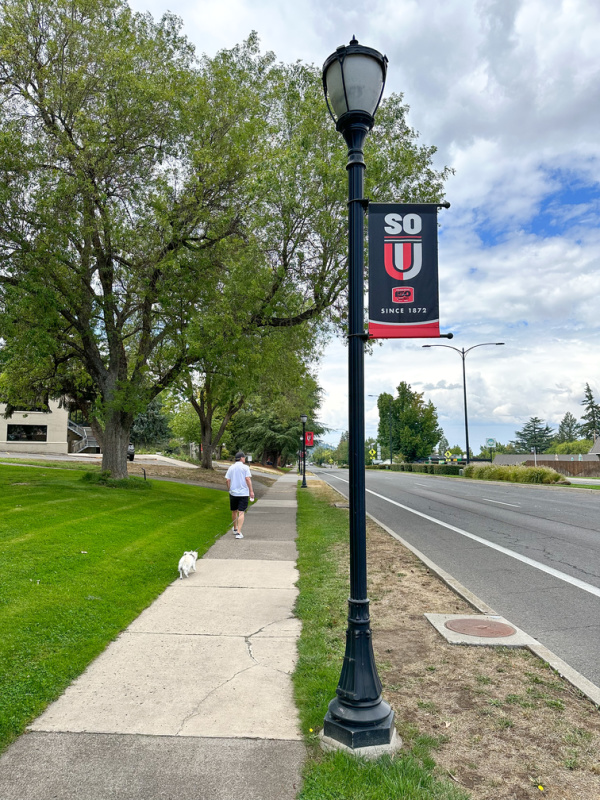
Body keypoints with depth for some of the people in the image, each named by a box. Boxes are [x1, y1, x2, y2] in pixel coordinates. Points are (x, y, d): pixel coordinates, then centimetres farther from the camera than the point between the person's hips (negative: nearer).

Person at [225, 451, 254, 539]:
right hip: (243, 493, -4)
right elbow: (248, 479, -11)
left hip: (233, 493, 4)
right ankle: (238, 532, -14)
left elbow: (228, 480, 2)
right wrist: (251, 491, -9)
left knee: (234, 511, 19)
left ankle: (235, 529, 35)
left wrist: (229, 490, 14)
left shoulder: (231, 467, 5)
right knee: (241, 513, -5)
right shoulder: (245, 467, -5)